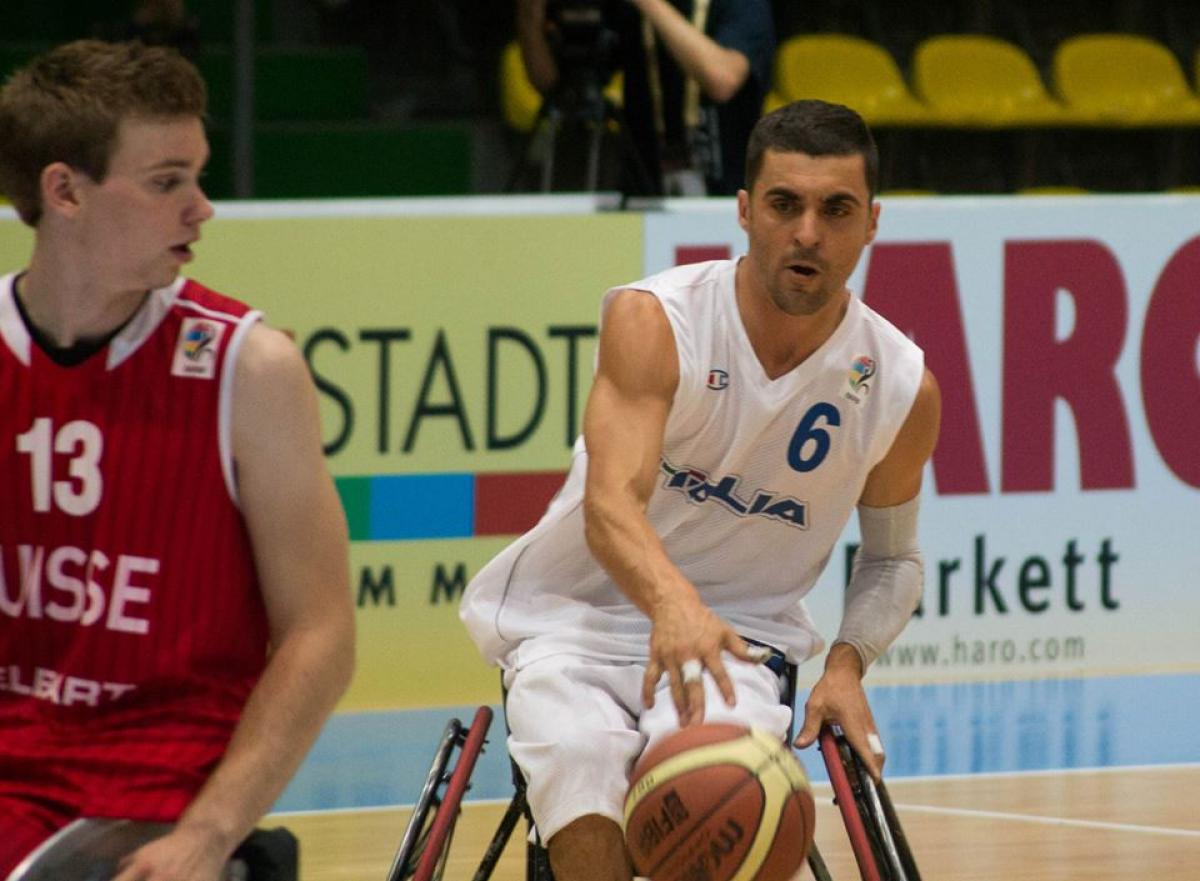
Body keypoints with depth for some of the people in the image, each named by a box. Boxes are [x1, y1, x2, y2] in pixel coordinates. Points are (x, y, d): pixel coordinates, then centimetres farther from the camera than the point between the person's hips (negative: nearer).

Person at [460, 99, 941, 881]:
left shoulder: (901, 387, -3)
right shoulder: (655, 321, -14)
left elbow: (893, 557, 15)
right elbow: (611, 503, -29)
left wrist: (847, 664, -6)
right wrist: (671, 603, -50)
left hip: (736, 638, 1)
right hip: (579, 617, -1)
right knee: (581, 756, -34)